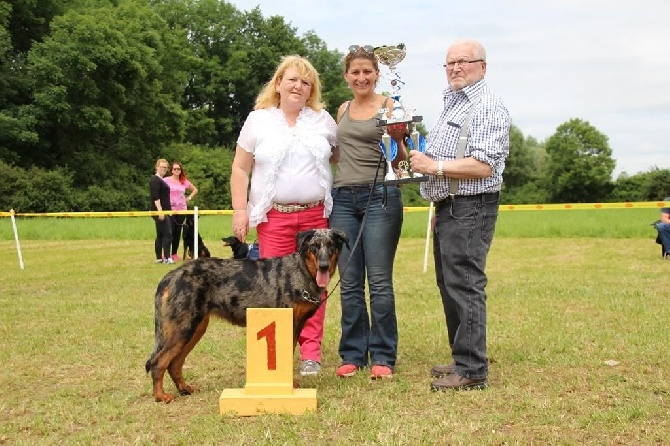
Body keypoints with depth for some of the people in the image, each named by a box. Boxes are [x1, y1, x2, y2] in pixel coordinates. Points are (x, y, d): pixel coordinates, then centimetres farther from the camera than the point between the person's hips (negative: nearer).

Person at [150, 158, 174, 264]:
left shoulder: (161, 180, 20)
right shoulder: (155, 180, -9)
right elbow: (155, 197, -19)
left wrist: (168, 210, 24)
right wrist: (160, 211, -25)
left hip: (165, 211, 10)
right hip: (159, 211, -10)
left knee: (160, 235, 10)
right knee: (167, 233, -14)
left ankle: (159, 258, 13)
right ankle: (167, 257, -17)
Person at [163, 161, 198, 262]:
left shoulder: (184, 182, 10)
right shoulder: (166, 180, -3)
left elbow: (195, 190, 24)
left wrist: (189, 198, 11)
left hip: (182, 210, 4)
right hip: (170, 209, -4)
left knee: (178, 232, 5)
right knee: (170, 231, -8)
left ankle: (174, 253, 12)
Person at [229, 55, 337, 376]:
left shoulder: (323, 120, 10)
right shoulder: (258, 121, 6)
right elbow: (240, 169, 5)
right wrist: (239, 210, -3)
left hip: (316, 215, 1)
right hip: (273, 217, -1)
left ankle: (311, 353, 6)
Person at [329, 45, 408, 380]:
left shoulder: (389, 107, 0)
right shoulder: (342, 110, 15)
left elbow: (401, 161, -2)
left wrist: (398, 139, -18)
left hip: (380, 196, -5)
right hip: (343, 198, 5)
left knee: (380, 281, -3)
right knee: (349, 283, 6)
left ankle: (382, 357, 6)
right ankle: (353, 355, 15)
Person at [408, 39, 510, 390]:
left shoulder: (488, 107, -9)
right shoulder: (450, 104, 21)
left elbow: (483, 166, -21)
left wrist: (434, 166, -15)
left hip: (470, 208, -10)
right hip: (447, 207, 10)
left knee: (464, 286, -11)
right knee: (449, 286, 13)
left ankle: (472, 371, -7)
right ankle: (462, 359, 23)